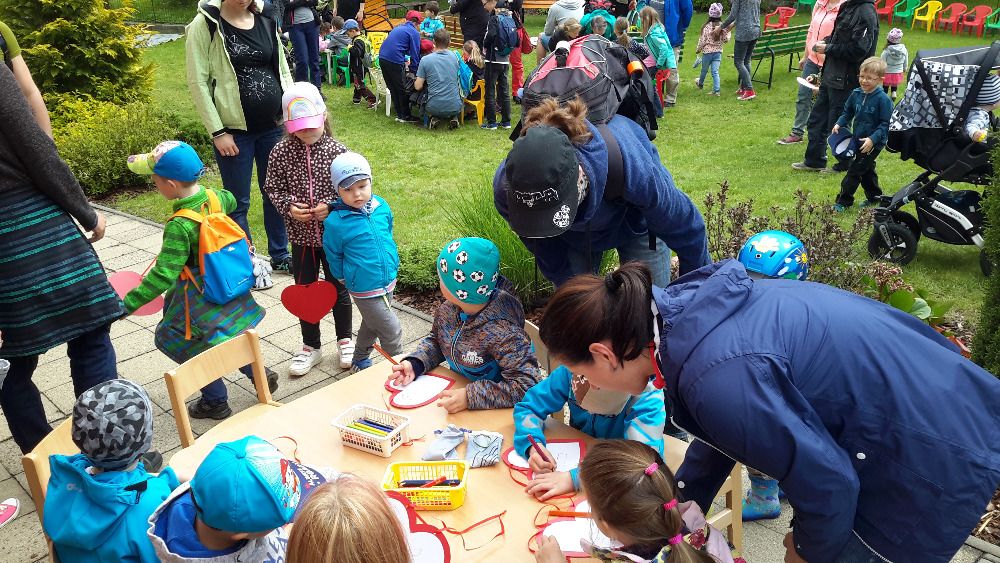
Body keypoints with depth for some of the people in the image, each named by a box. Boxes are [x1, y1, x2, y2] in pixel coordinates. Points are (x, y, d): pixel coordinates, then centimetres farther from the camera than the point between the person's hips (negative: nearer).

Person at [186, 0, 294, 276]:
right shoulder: (205, 24, -8)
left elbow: (283, 70, 12)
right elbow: (198, 82, -9)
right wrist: (218, 132, -13)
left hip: (273, 126, 5)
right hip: (233, 130, -4)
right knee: (238, 202, 6)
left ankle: (280, 256, 30)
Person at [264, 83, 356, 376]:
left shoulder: (337, 150, -10)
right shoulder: (281, 152, -6)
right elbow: (273, 188, 0)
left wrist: (331, 206, -21)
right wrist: (288, 207, -17)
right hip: (301, 235, 2)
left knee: (338, 287, 14)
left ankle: (345, 340, 33)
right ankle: (311, 346, 30)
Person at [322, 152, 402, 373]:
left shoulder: (381, 206, -5)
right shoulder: (335, 223, -20)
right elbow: (333, 256, -4)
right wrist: (345, 277, 5)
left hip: (388, 282, 6)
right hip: (365, 289, -6)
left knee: (371, 325, 25)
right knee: (392, 331, -4)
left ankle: (359, 361, 46)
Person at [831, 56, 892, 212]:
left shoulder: (883, 99, -19)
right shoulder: (856, 94, 0)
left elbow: (885, 124, -19)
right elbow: (848, 112, 14)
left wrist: (873, 139, -28)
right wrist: (839, 124, -3)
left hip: (873, 144, -7)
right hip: (858, 140, 7)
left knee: (855, 170, -6)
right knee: (867, 170, 20)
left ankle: (843, 201, 2)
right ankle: (874, 197, 36)